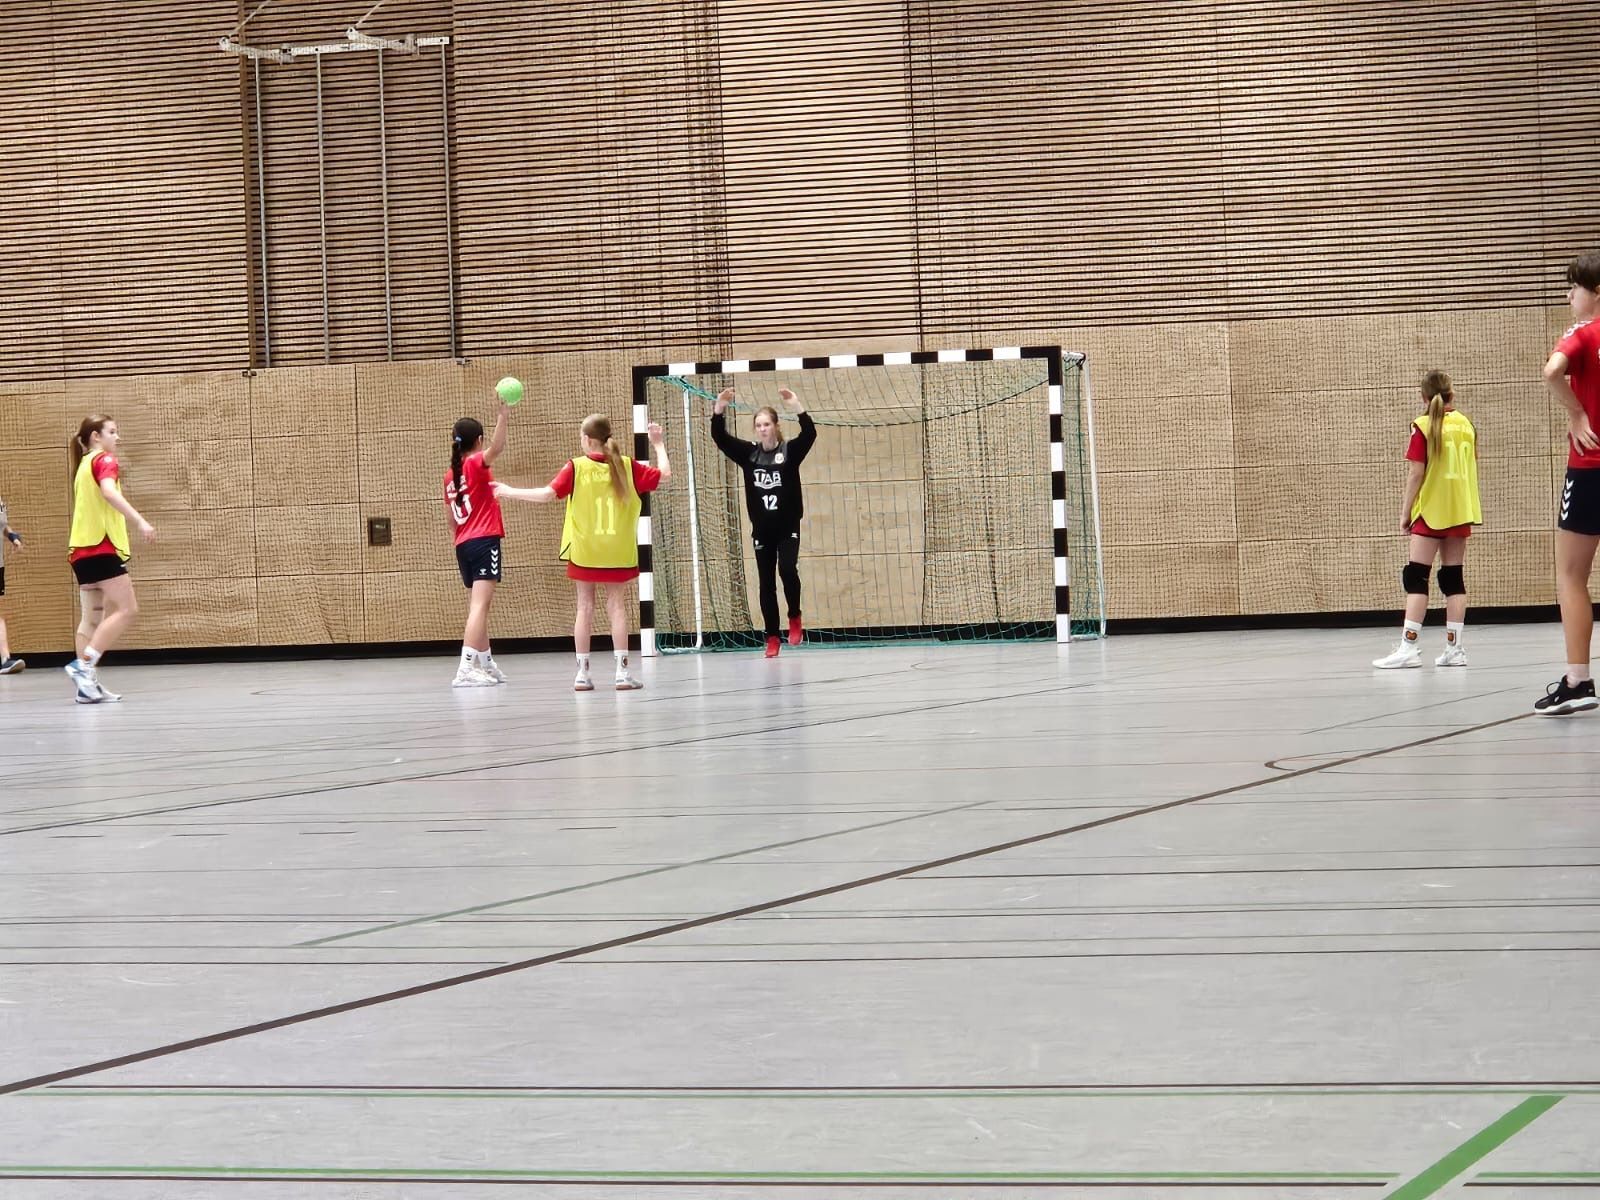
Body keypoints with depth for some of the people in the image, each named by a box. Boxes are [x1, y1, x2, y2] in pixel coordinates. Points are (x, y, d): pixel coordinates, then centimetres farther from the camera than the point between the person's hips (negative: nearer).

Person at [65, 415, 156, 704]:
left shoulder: (84, 465, 21)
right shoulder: (105, 460, -5)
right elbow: (109, 492, -24)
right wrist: (139, 521, -33)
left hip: (81, 550, 9)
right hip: (102, 548, -9)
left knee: (93, 617, 7)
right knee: (126, 609, -10)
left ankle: (88, 684, 1)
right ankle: (84, 666, -19)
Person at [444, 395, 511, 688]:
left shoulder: (451, 474, 13)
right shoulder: (476, 464, -5)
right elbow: (496, 448, -29)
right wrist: (502, 417, -37)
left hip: (463, 545, 8)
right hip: (484, 541, -8)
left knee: (477, 606, 17)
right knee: (480, 606, -14)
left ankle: (487, 665, 28)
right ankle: (466, 669, -25)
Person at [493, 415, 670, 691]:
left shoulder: (577, 467, -8)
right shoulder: (626, 466, -3)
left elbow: (548, 494, -14)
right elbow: (664, 474, 1)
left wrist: (510, 492, -3)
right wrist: (658, 445, 15)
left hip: (584, 552, -1)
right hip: (617, 552, 1)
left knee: (585, 608, 7)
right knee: (617, 607, 5)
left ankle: (582, 674, 6)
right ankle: (622, 673, -1)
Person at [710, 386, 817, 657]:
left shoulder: (790, 451, -5)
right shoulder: (748, 453, 2)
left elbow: (810, 434, -21)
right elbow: (720, 437, -7)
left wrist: (796, 406, -34)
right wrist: (719, 408, -22)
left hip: (788, 527, -3)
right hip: (762, 530, 3)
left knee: (788, 570, -22)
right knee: (766, 583, 4)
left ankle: (795, 619, 3)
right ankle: (772, 639, 9)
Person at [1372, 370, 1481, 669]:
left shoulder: (1423, 426, -8)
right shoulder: (1465, 424, 8)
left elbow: (1416, 474, -10)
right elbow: (1471, 469, 15)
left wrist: (1405, 512, -3)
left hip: (1430, 510, -5)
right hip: (1460, 510, 5)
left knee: (1416, 577, -5)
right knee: (1453, 577, 8)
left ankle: (1408, 647, -12)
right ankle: (1454, 648, 5)